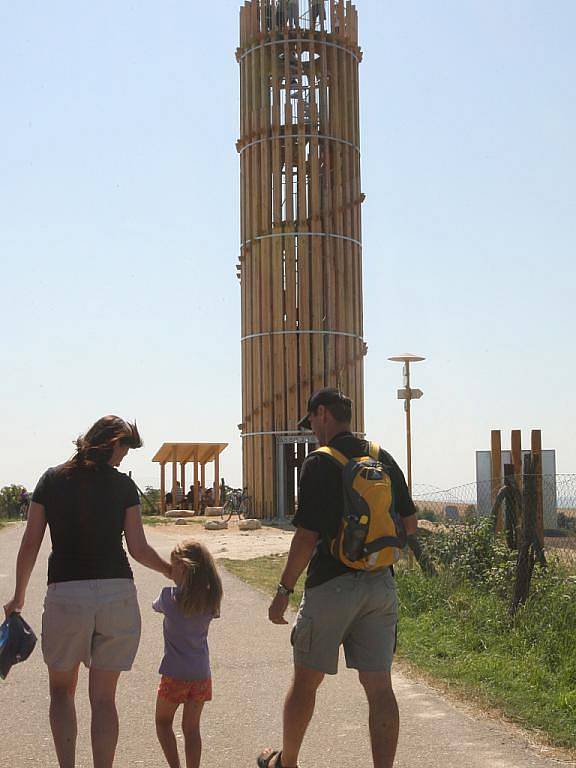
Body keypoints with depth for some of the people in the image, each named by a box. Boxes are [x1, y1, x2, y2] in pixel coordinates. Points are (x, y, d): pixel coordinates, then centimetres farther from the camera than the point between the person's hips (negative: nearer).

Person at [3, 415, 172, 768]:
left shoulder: (52, 480, 4)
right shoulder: (122, 484, 1)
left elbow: (30, 544, 5)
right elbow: (138, 548, -1)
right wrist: (171, 570, 17)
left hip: (65, 594, 0)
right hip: (117, 593, 0)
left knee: (62, 689, 19)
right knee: (104, 697, 9)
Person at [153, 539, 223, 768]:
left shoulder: (170, 596, -13)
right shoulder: (210, 598, -5)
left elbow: (156, 606, 7)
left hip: (175, 674, -3)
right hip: (201, 674, 3)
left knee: (163, 722, 14)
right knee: (191, 728, 12)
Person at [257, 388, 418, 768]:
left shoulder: (319, 463, -11)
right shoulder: (384, 459, 7)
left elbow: (306, 537, -13)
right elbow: (410, 524, 13)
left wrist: (284, 590, -4)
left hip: (331, 584, -5)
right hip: (381, 584, 5)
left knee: (306, 680, 12)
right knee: (379, 687, 4)